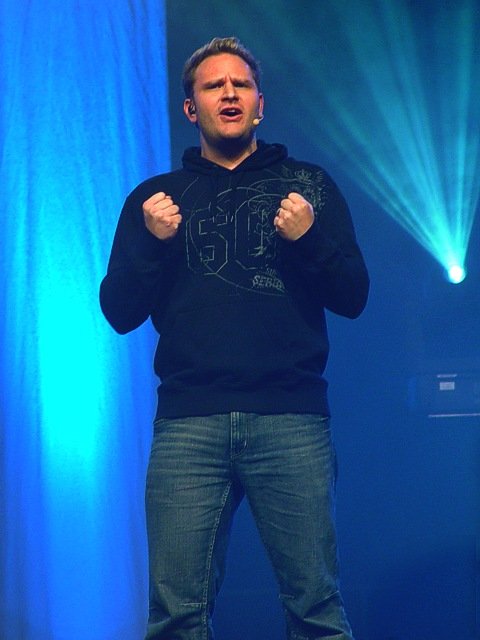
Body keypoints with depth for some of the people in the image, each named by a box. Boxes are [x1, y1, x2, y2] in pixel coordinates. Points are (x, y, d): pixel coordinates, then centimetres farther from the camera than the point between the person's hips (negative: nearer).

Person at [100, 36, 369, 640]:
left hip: (292, 417, -1)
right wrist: (153, 243, -3)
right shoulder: (154, 198, 18)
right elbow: (119, 313, 12)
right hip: (188, 422, 1)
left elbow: (353, 297, 10)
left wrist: (308, 240, -8)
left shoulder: (308, 185, 15)